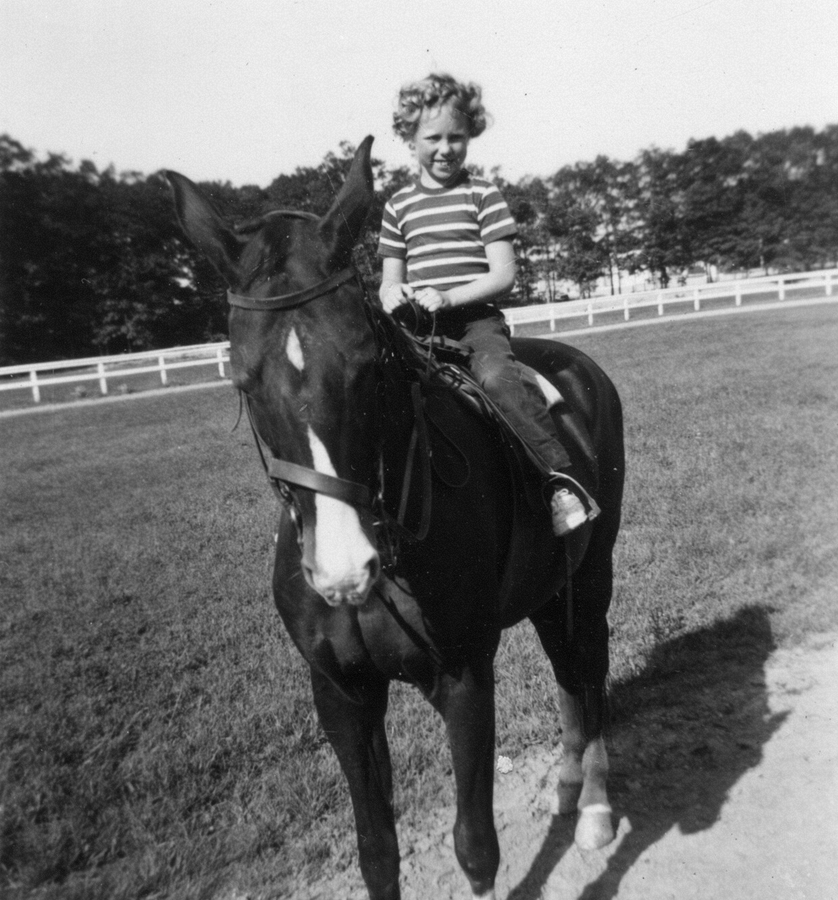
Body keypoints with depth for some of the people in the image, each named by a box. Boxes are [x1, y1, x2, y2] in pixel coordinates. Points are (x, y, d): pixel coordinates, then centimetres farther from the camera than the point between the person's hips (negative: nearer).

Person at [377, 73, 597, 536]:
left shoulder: (483, 196, 6)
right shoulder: (399, 206, 16)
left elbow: (503, 276, -1)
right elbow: (390, 280, 17)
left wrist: (448, 297, -16)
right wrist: (391, 296, -8)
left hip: (476, 317, -4)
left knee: (497, 376, -33)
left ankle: (562, 478, -29)